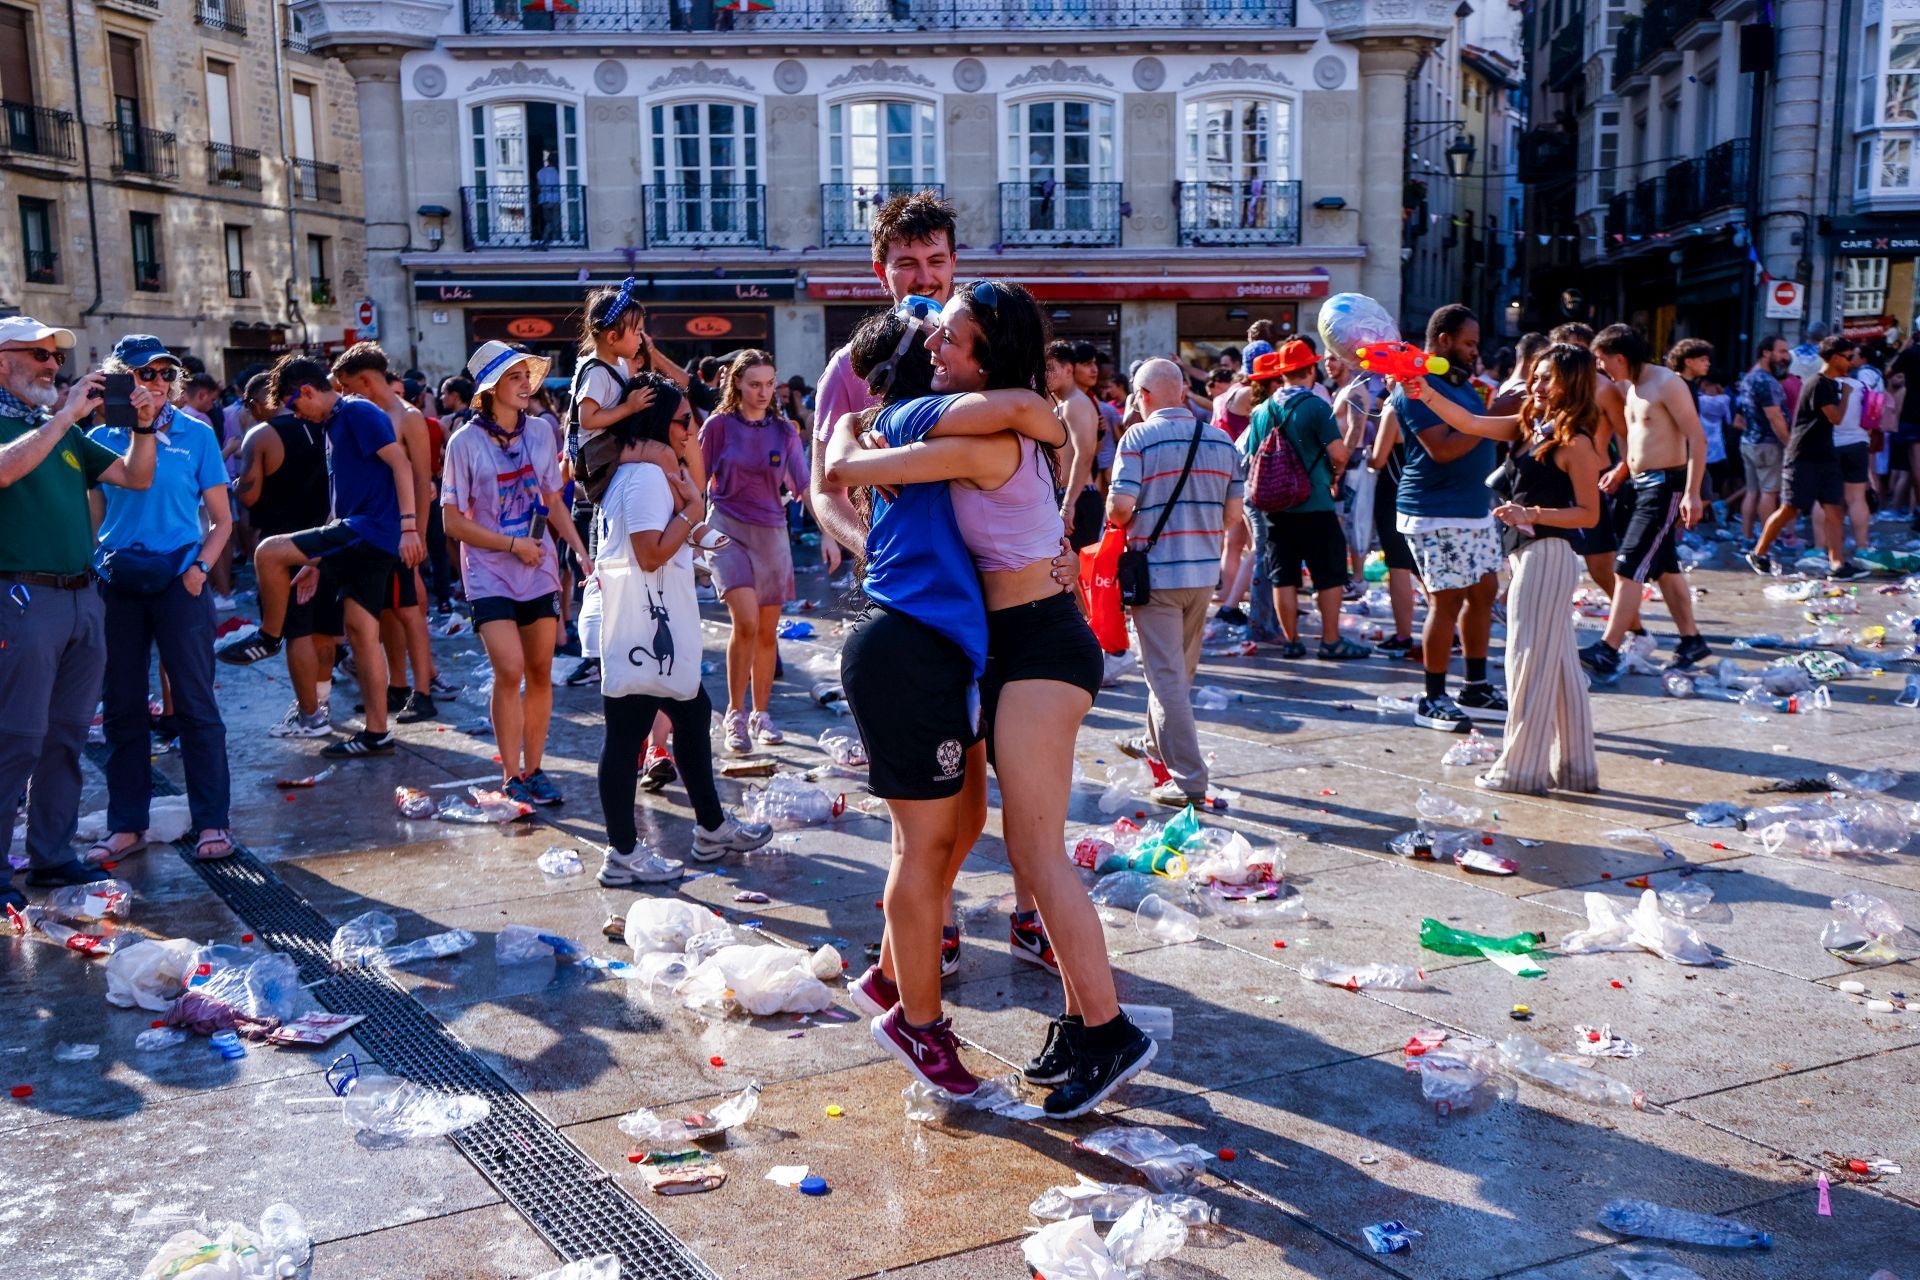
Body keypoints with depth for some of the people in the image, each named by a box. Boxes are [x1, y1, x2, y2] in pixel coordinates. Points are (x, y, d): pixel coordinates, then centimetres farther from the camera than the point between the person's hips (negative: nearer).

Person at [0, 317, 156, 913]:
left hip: (83, 596, 7)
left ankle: (52, 855, 20)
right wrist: (67, 414, -21)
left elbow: (135, 477, 17)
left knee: (67, 735, 11)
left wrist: (142, 423, 2)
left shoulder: (64, 430, 18)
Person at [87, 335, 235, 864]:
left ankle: (211, 822, 5)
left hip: (178, 576, -2)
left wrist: (200, 567, -10)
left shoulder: (195, 434, 2)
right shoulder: (101, 437, 7)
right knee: (121, 706, 7)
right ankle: (127, 825, 17)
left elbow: (222, 520, 4)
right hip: (117, 580, 2)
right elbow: (92, 516, 13)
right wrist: (94, 568, -3)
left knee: (195, 702, -1)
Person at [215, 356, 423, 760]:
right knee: (360, 630, 8)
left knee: (269, 552, -13)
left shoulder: (358, 413, -7)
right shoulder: (333, 427, 23)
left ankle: (268, 638, 9)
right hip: (360, 536, 10)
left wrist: (408, 525, -26)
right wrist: (315, 561, 23)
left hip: (371, 529, -10)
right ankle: (376, 734, 11)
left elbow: (399, 462, -18)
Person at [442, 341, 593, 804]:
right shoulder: (465, 443, -8)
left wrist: (581, 551, 0)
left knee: (540, 673, 5)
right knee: (510, 670, -15)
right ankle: (511, 776, -1)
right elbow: (454, 521, -7)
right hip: (490, 574, -4)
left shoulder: (541, 435, 4)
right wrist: (513, 545, -13)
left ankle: (533, 769, 18)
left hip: (539, 572, 4)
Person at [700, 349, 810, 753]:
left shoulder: (784, 431, 5)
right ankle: (735, 714, -3)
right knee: (746, 621, -18)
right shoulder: (719, 425, -1)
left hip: (772, 533, 3)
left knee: (767, 630, 7)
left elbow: (804, 485, 1)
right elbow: (699, 483, 4)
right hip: (728, 529, -3)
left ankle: (760, 714, 21)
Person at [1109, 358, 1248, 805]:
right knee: (1180, 669, 21)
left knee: (1166, 674, -1)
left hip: (1156, 571, -6)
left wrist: (1118, 520, 3)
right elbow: (1234, 514, 4)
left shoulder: (1139, 437, -11)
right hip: (1204, 570, 6)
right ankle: (1158, 743, 41)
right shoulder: (1221, 440, 5)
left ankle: (1188, 779, -3)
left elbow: (1120, 506, -19)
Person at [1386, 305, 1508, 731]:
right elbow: (1442, 448, -23)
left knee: (1484, 592, 12)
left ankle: (1477, 688, 22)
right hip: (1436, 515, -10)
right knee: (1447, 601, -7)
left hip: (1476, 509, 10)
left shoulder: (1459, 382, 18)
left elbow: (1474, 433, 26)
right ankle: (1432, 700, 3)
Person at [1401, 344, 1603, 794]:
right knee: (1558, 665, 13)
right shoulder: (1528, 426, 11)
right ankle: (1575, 766, 22)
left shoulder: (1574, 442, -11)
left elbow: (1589, 514, -12)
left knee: (1531, 661, -3)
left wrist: (1531, 514, -22)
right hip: (1528, 554, 9)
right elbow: (1470, 423, 10)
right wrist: (1423, 391, 0)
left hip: (1547, 555, -9)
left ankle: (1521, 769, 5)